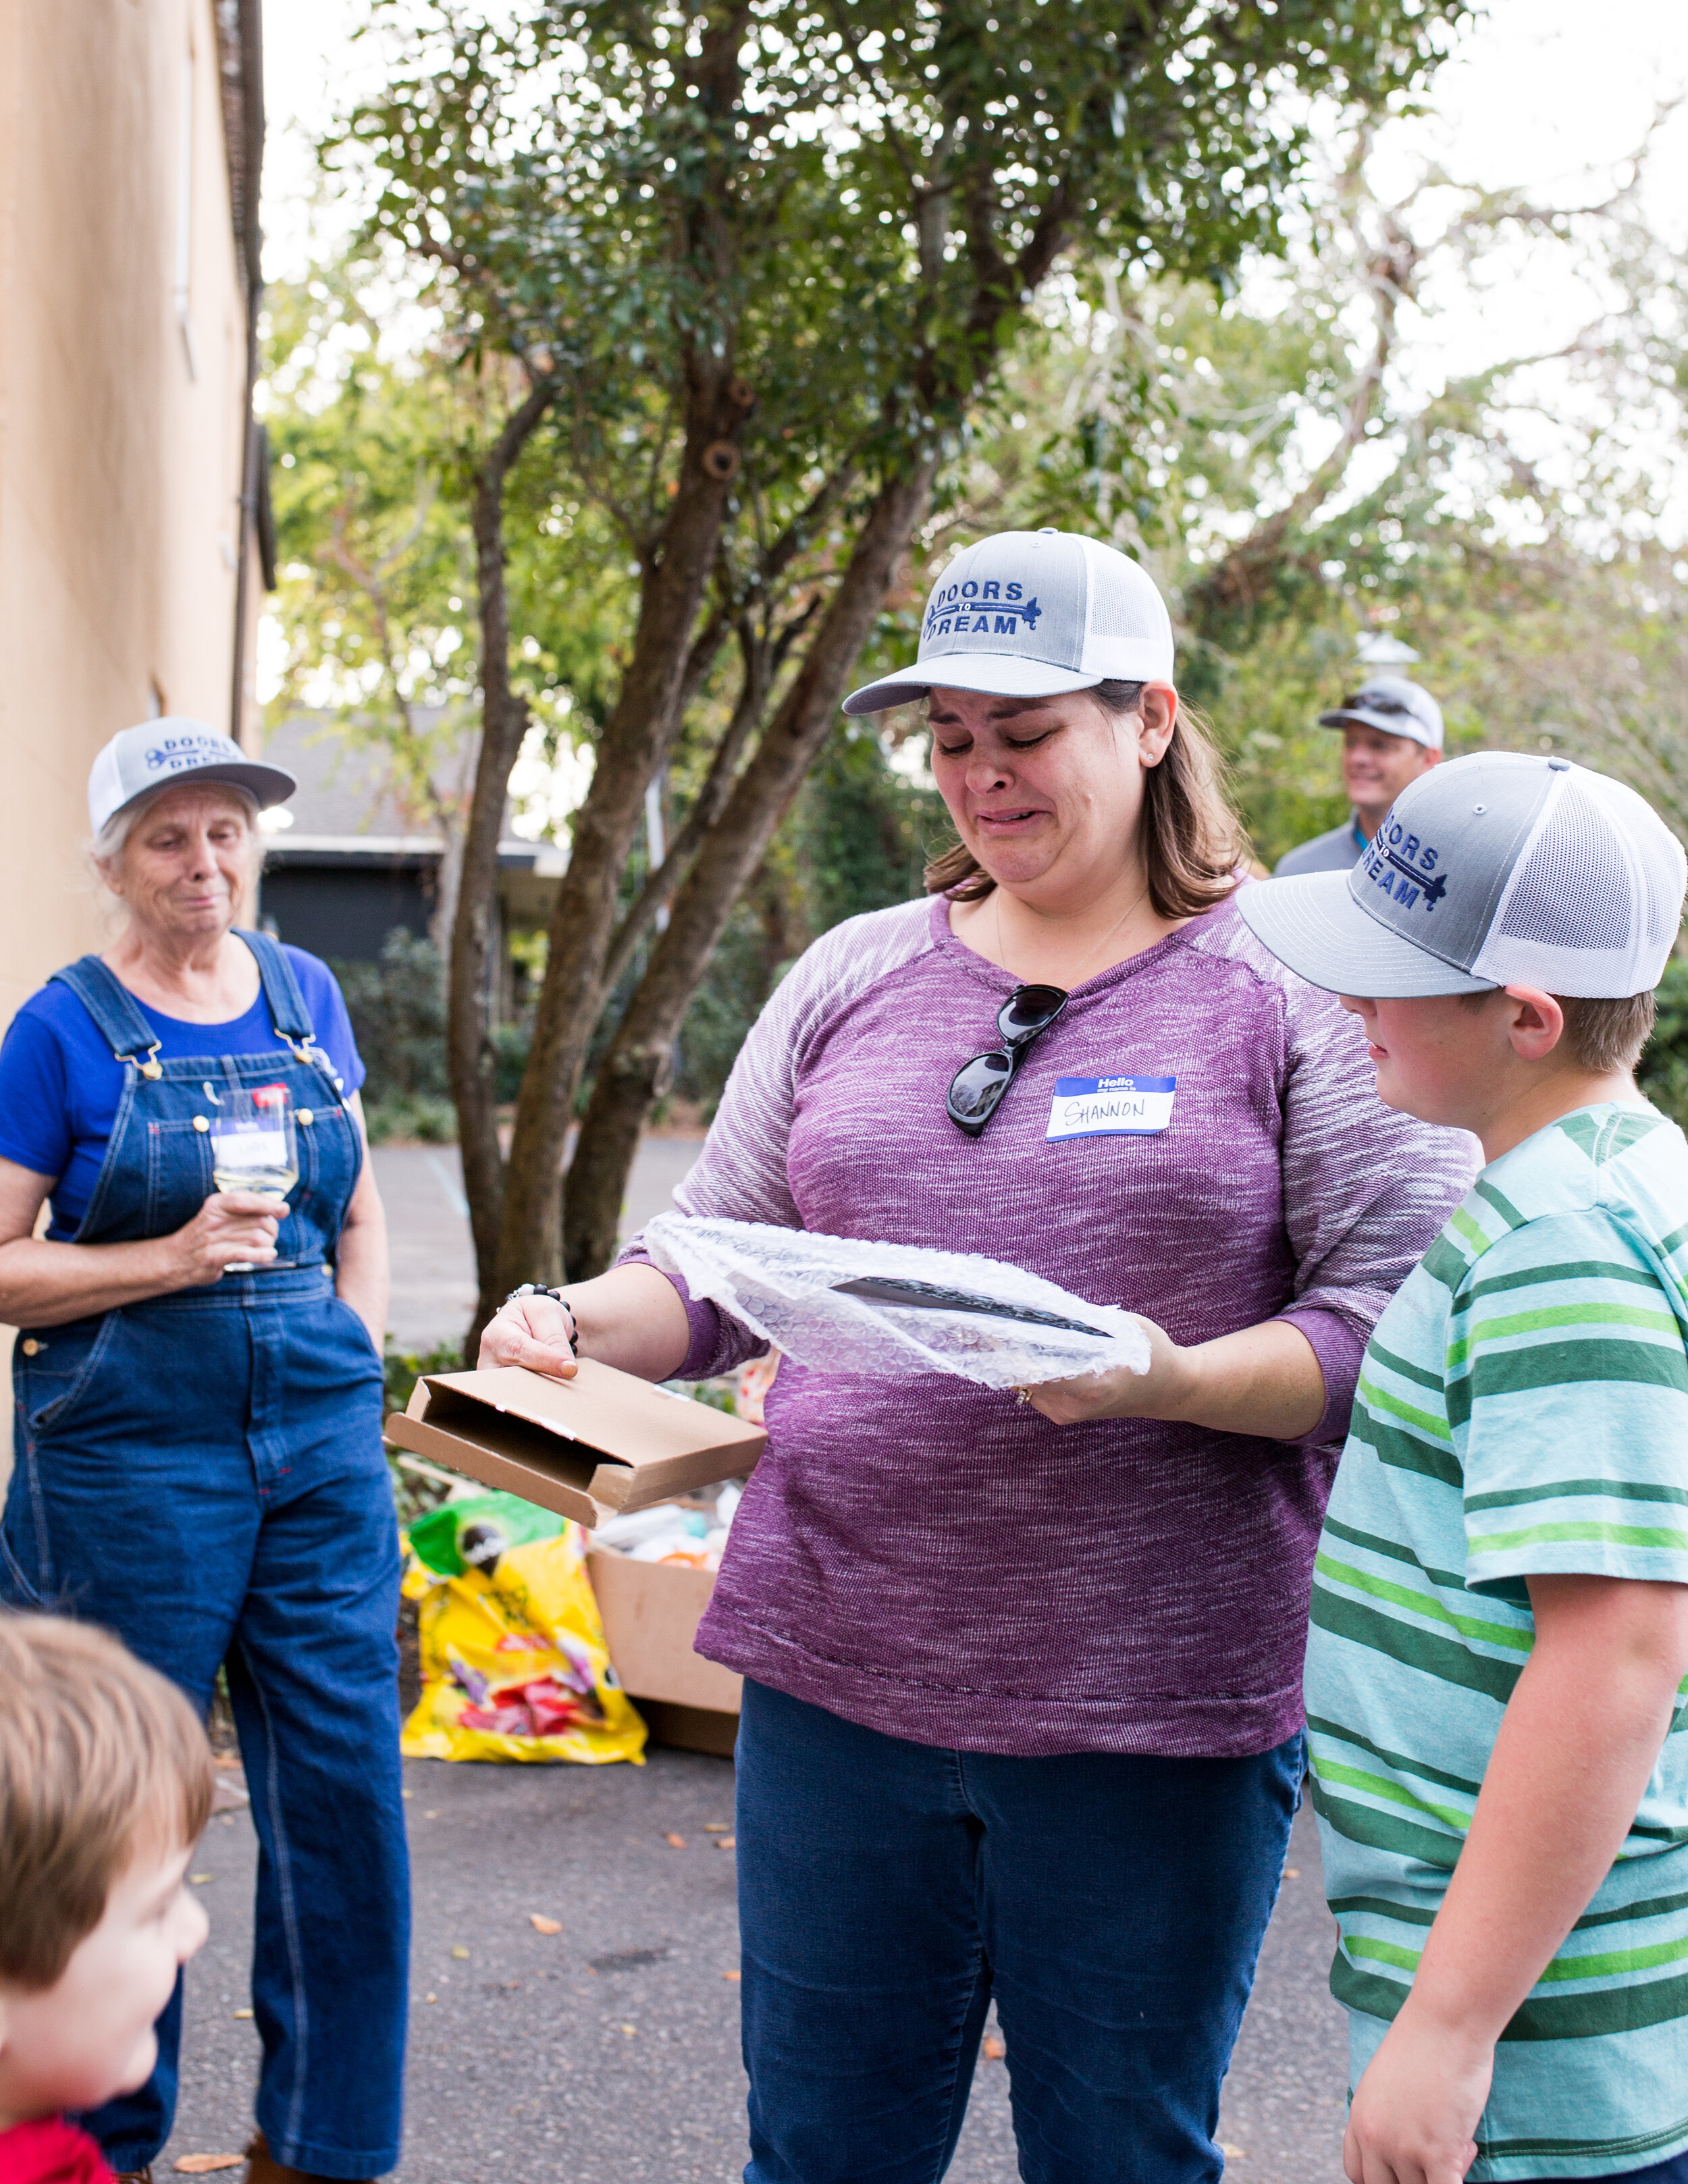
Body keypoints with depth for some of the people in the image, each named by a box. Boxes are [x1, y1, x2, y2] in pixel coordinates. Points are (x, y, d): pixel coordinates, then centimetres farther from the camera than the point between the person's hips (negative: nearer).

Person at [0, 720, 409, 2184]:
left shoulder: (306, 994, 9)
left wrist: (359, 1357, 5)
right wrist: (180, 1258, -17)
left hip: (320, 1445, 4)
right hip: (131, 1450, -4)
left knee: (346, 1784, 5)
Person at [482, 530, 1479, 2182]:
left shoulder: (1293, 992, -3)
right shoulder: (854, 975, 9)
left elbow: (1397, 1321, -9)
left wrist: (1173, 1384, -25)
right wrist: (575, 1323, -7)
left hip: (1152, 1705, -3)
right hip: (836, 1667, 4)